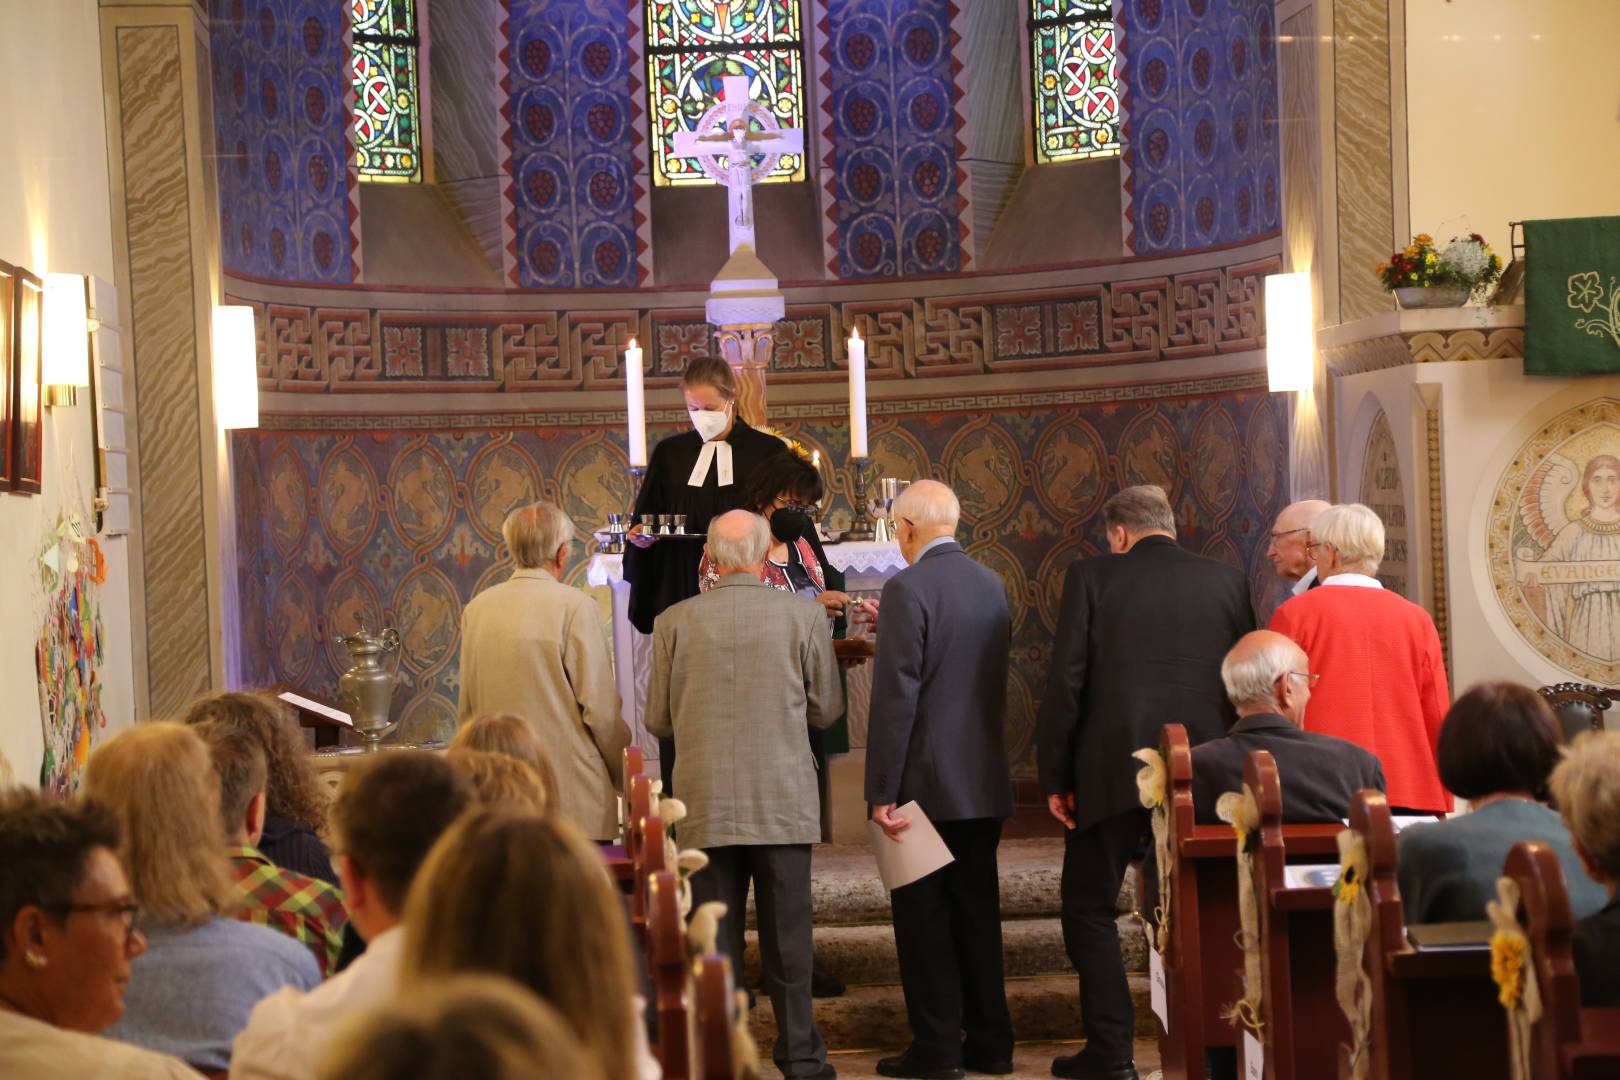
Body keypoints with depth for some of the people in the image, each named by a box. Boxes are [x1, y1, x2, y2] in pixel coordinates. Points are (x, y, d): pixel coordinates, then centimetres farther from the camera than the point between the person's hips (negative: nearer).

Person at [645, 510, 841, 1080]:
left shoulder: (675, 621, -2)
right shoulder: (804, 615, -4)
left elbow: (658, 720, 4)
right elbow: (826, 709, 3)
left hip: (706, 806, 1)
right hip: (784, 803, 0)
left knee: (715, 942, 7)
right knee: (787, 940, 7)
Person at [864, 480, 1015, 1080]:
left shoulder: (909, 588, -14)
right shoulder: (992, 584, 8)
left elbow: (895, 695, -17)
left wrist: (882, 791, -15)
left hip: (928, 783, -7)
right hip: (985, 782, 7)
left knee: (923, 915, 2)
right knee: (977, 908, 13)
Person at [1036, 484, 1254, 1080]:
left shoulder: (1092, 577, -2)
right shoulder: (1227, 581, 6)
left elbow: (1065, 682, -6)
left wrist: (1054, 776, 1)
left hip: (1113, 772, -3)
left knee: (1089, 908, 9)